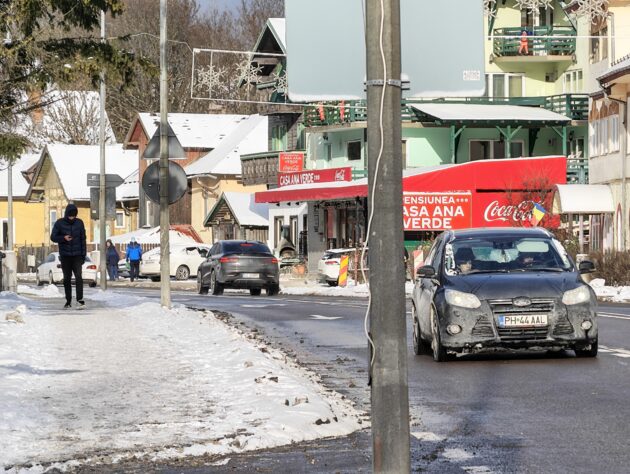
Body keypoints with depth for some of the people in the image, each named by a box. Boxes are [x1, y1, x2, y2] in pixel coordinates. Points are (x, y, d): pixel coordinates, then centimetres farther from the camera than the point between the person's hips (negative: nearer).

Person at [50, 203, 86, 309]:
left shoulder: (79, 223, 2)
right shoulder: (59, 223, -2)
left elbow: (83, 239, 7)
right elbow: (53, 237, 0)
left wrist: (84, 254, 4)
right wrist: (63, 238, -19)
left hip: (77, 256, 0)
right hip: (65, 256, 0)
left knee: (78, 277, -15)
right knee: (67, 279, 6)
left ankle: (80, 299, -15)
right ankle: (68, 301, 13)